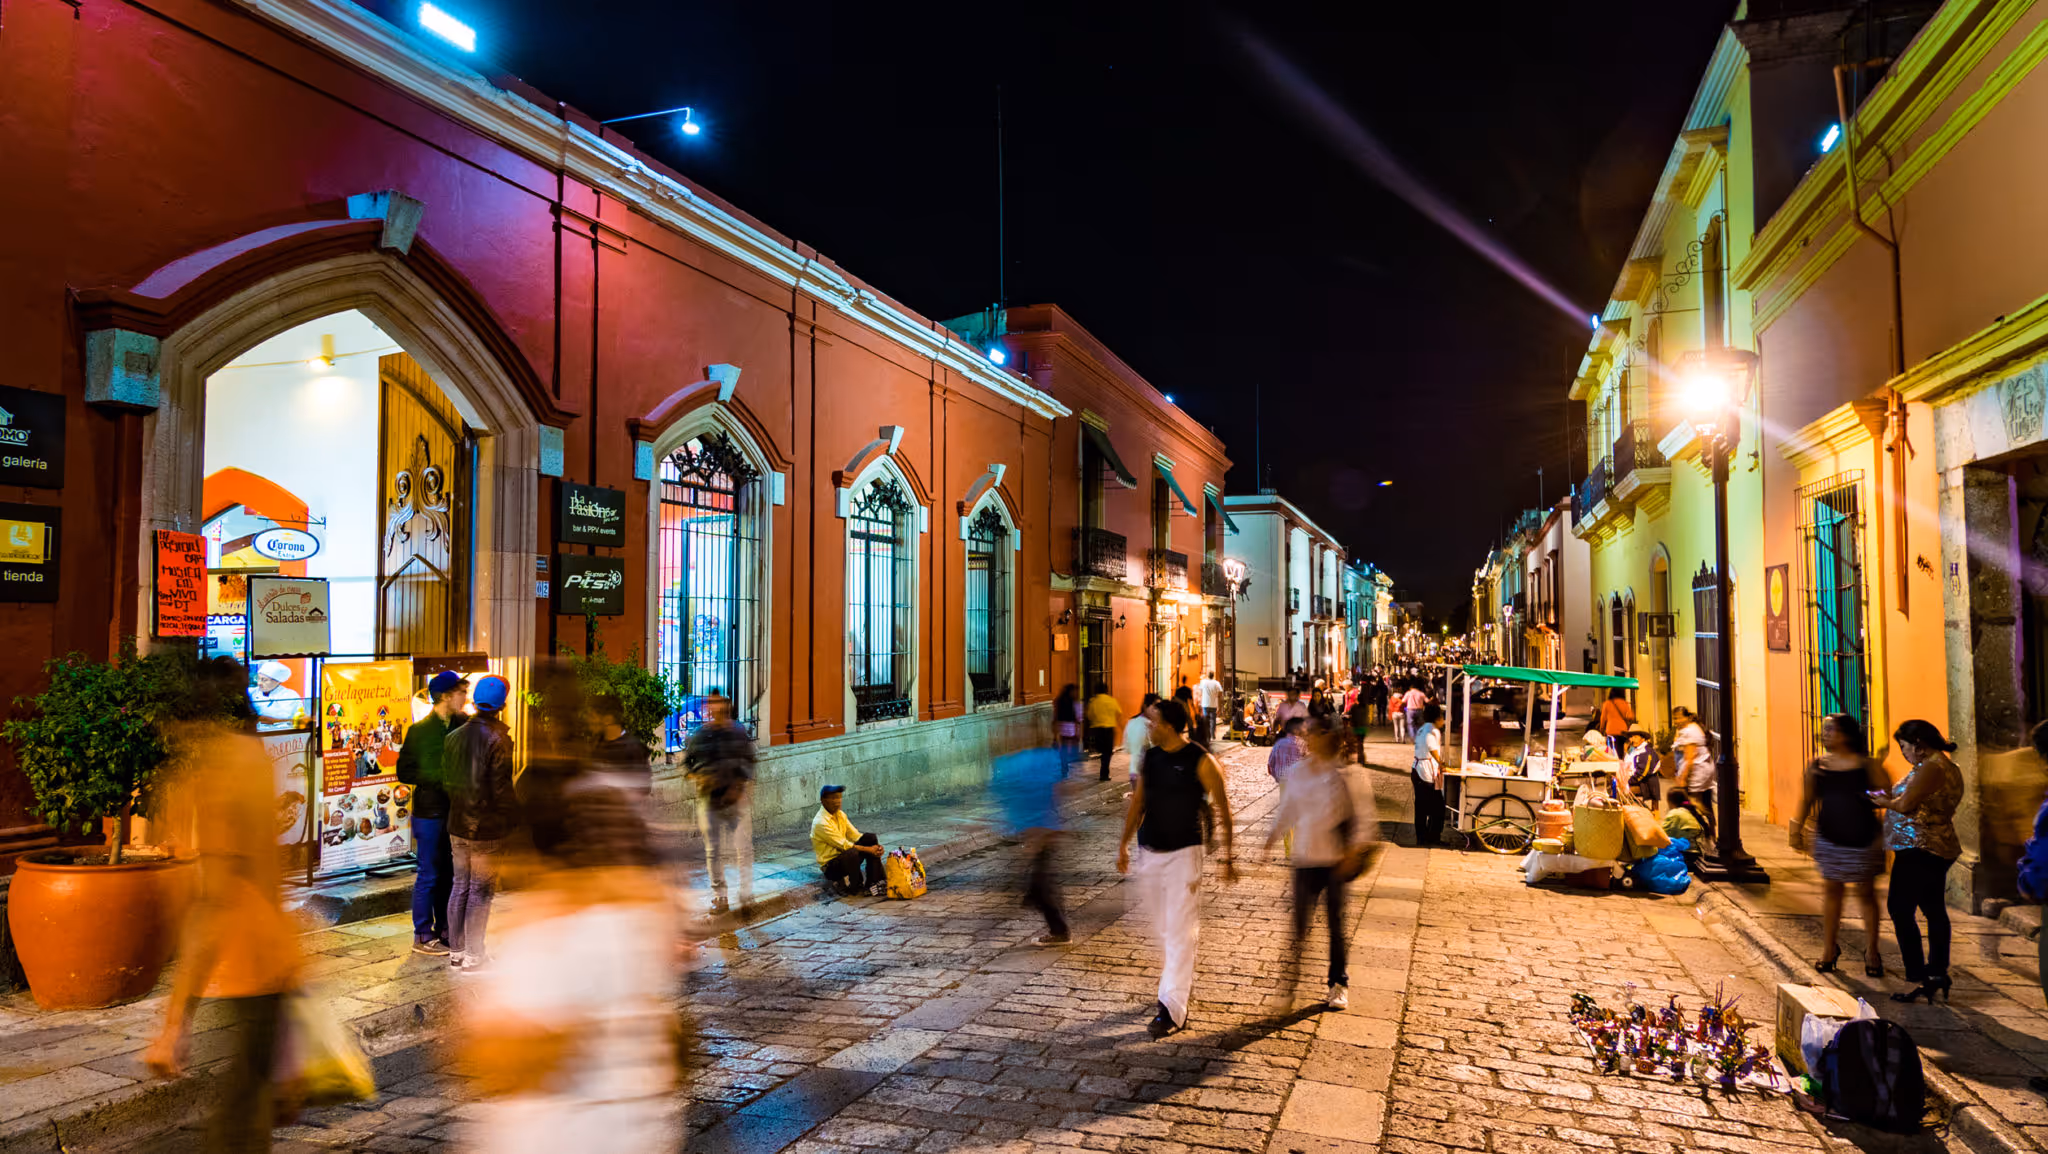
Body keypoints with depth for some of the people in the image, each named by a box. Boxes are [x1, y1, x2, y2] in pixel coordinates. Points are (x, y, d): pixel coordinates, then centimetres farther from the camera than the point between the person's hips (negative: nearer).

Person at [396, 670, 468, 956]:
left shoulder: (463, 724, 3)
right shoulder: (420, 730, -9)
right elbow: (404, 772, -8)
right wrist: (439, 777, -18)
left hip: (454, 811, 5)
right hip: (430, 812, -5)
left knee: (447, 874, 13)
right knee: (428, 875, 2)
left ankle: (444, 931, 25)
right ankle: (422, 937, 13)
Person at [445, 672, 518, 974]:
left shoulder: (453, 736, 5)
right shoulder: (498, 740, -17)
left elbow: (447, 781, 11)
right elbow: (503, 790, -18)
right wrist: (515, 823, -8)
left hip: (458, 827, 7)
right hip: (488, 830, -6)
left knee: (460, 886, 16)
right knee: (481, 892, 2)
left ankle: (456, 950, 24)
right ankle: (472, 956, 7)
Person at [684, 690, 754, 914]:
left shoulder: (739, 732, -1)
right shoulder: (698, 736, -1)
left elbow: (749, 761, 5)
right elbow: (686, 761, 9)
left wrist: (740, 787, -8)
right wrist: (697, 778, -9)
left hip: (736, 797, -1)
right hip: (709, 798, 1)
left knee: (743, 847, -6)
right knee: (713, 851, 8)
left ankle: (746, 893, 3)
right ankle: (719, 897, 19)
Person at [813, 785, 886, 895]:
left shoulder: (840, 814, 5)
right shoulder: (820, 822, -22)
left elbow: (855, 835, 5)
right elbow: (844, 845, -22)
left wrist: (876, 845, -12)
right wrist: (869, 850, -20)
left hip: (844, 855, 9)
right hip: (830, 865, -9)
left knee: (871, 838, -6)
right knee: (852, 853, -37)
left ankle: (873, 883, -11)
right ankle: (856, 887, -11)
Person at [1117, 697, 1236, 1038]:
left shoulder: (1200, 761, -11)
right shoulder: (1150, 758, 5)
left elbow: (1222, 809, -6)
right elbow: (1138, 802, 15)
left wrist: (1229, 856, -5)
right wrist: (1123, 844, 14)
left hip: (1183, 853, -6)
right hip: (1149, 853, 6)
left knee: (1180, 933, -7)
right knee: (1162, 930, 15)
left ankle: (1172, 1009, -7)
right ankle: (1183, 983, 35)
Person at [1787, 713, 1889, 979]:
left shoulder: (1867, 765, -6)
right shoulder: (1816, 765, 3)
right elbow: (1807, 798, 10)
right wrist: (1797, 827, 4)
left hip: (1863, 839, -3)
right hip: (1829, 838, 3)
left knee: (1865, 893, 6)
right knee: (1832, 890, 9)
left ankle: (1871, 951, 21)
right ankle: (1829, 948, 21)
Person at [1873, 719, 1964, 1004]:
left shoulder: (1930, 769, -17)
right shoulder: (1949, 768, 15)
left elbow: (1905, 805, -19)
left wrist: (1886, 802, 0)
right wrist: (1892, 798, 10)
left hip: (1918, 850, -11)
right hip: (1940, 849, 11)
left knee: (1900, 910, -5)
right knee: (1935, 912, 14)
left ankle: (1921, 977, -5)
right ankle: (1938, 974, 20)